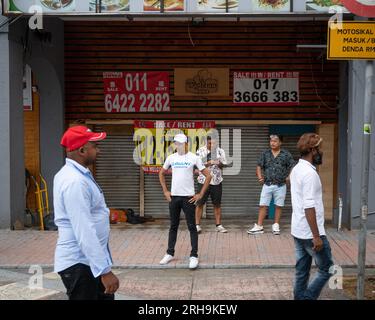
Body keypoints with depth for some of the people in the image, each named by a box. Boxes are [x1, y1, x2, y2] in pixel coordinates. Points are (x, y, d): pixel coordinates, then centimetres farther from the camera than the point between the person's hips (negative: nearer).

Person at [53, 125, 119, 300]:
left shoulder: (74, 174, 11)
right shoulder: (75, 181, -23)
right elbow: (84, 232, -28)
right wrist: (105, 270, -29)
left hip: (87, 260, 10)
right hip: (80, 264, -10)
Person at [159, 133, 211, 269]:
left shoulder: (194, 158, -6)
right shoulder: (171, 158, 5)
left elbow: (208, 176, -5)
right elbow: (161, 174, 20)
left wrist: (201, 194, -7)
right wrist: (165, 191, 11)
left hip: (188, 197, -4)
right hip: (174, 197, 4)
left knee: (192, 227, -1)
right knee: (173, 226, 13)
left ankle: (194, 256, 4)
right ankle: (170, 253, 23)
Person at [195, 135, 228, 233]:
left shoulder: (220, 151, 6)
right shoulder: (200, 151, -1)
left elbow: (223, 164, 5)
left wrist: (219, 164, -18)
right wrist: (207, 164, -21)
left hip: (217, 181, 2)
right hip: (203, 180, -2)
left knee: (217, 204, 7)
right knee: (200, 203, 0)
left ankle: (218, 225, 15)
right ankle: (197, 225, 6)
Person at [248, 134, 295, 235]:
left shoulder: (286, 154, 0)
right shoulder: (265, 153, 5)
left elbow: (292, 167, 3)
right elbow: (259, 166, 9)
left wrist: (289, 177, -6)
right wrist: (260, 176, -5)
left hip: (280, 185, -1)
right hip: (267, 184, 1)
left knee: (278, 206, 7)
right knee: (263, 205, 0)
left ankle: (276, 226, 19)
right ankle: (259, 226, 5)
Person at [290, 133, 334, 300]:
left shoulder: (296, 169, 11)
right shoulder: (309, 173, -19)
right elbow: (309, 207, -24)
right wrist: (316, 236, -21)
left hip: (297, 231, 9)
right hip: (310, 233, -9)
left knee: (302, 272, 11)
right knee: (326, 270, 3)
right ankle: (307, 297, 0)